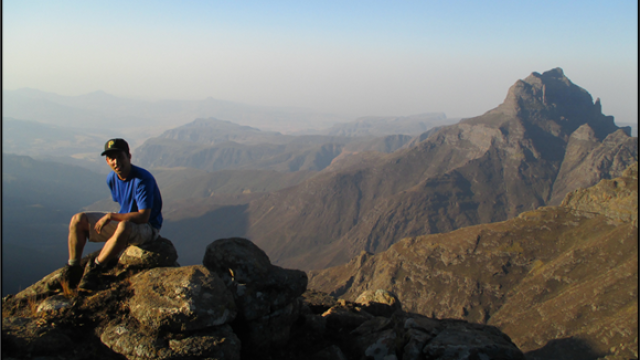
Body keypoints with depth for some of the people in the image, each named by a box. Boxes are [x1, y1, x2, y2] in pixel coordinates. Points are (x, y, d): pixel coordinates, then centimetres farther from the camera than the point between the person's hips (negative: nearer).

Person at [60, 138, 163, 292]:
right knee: (78, 220, -5)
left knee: (124, 227, -42)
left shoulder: (143, 179, -24)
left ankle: (94, 268, -26)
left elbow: (143, 216, -29)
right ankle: (72, 268, -6)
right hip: (122, 220, 8)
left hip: (146, 227, -8)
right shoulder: (111, 178, 0)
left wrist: (111, 216, -27)